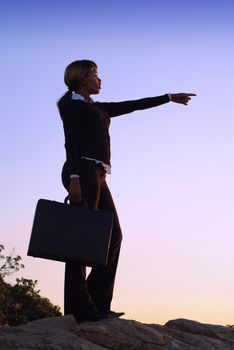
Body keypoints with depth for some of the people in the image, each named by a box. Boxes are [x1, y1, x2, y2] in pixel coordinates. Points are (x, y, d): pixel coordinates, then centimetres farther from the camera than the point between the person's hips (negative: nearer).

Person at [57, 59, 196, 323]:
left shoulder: (94, 108, 28)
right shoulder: (71, 103, 3)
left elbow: (130, 106, 31)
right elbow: (71, 142, -10)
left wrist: (168, 98, 34)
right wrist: (74, 179, -22)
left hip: (96, 176, 9)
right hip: (83, 171, -9)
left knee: (113, 237, 4)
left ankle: (98, 305, 6)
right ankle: (79, 309, -10)